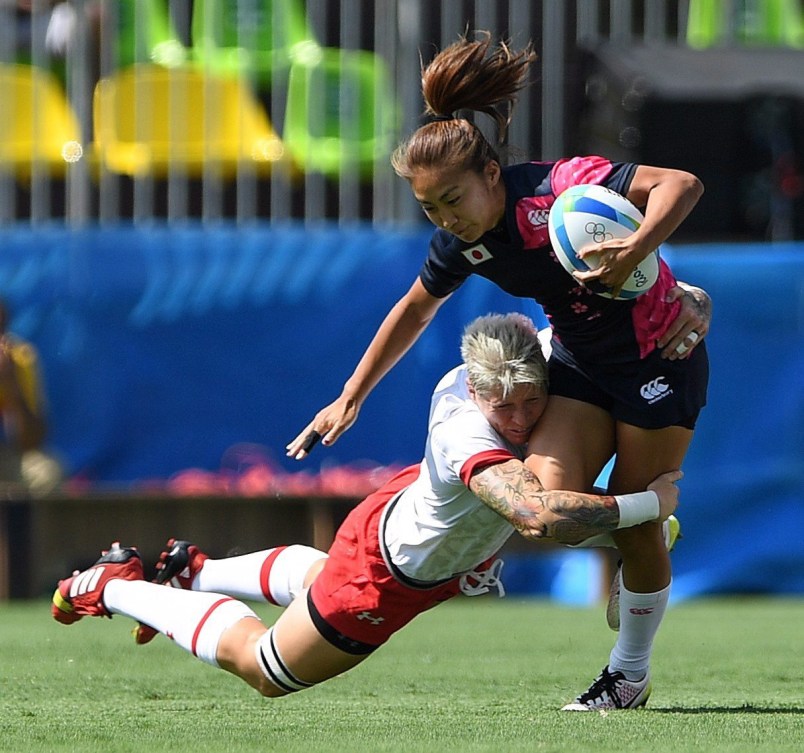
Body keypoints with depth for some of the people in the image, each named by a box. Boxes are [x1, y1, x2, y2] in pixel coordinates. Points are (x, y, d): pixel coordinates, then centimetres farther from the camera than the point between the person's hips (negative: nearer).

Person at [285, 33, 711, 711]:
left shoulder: (561, 187, -28)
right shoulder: (463, 247, -9)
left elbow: (682, 184, -31)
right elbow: (414, 309, 10)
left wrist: (635, 252, -47)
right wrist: (350, 399, 14)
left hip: (657, 357, -5)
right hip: (580, 362, 5)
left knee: (635, 525, -1)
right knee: (549, 496, -17)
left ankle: (631, 668, 21)